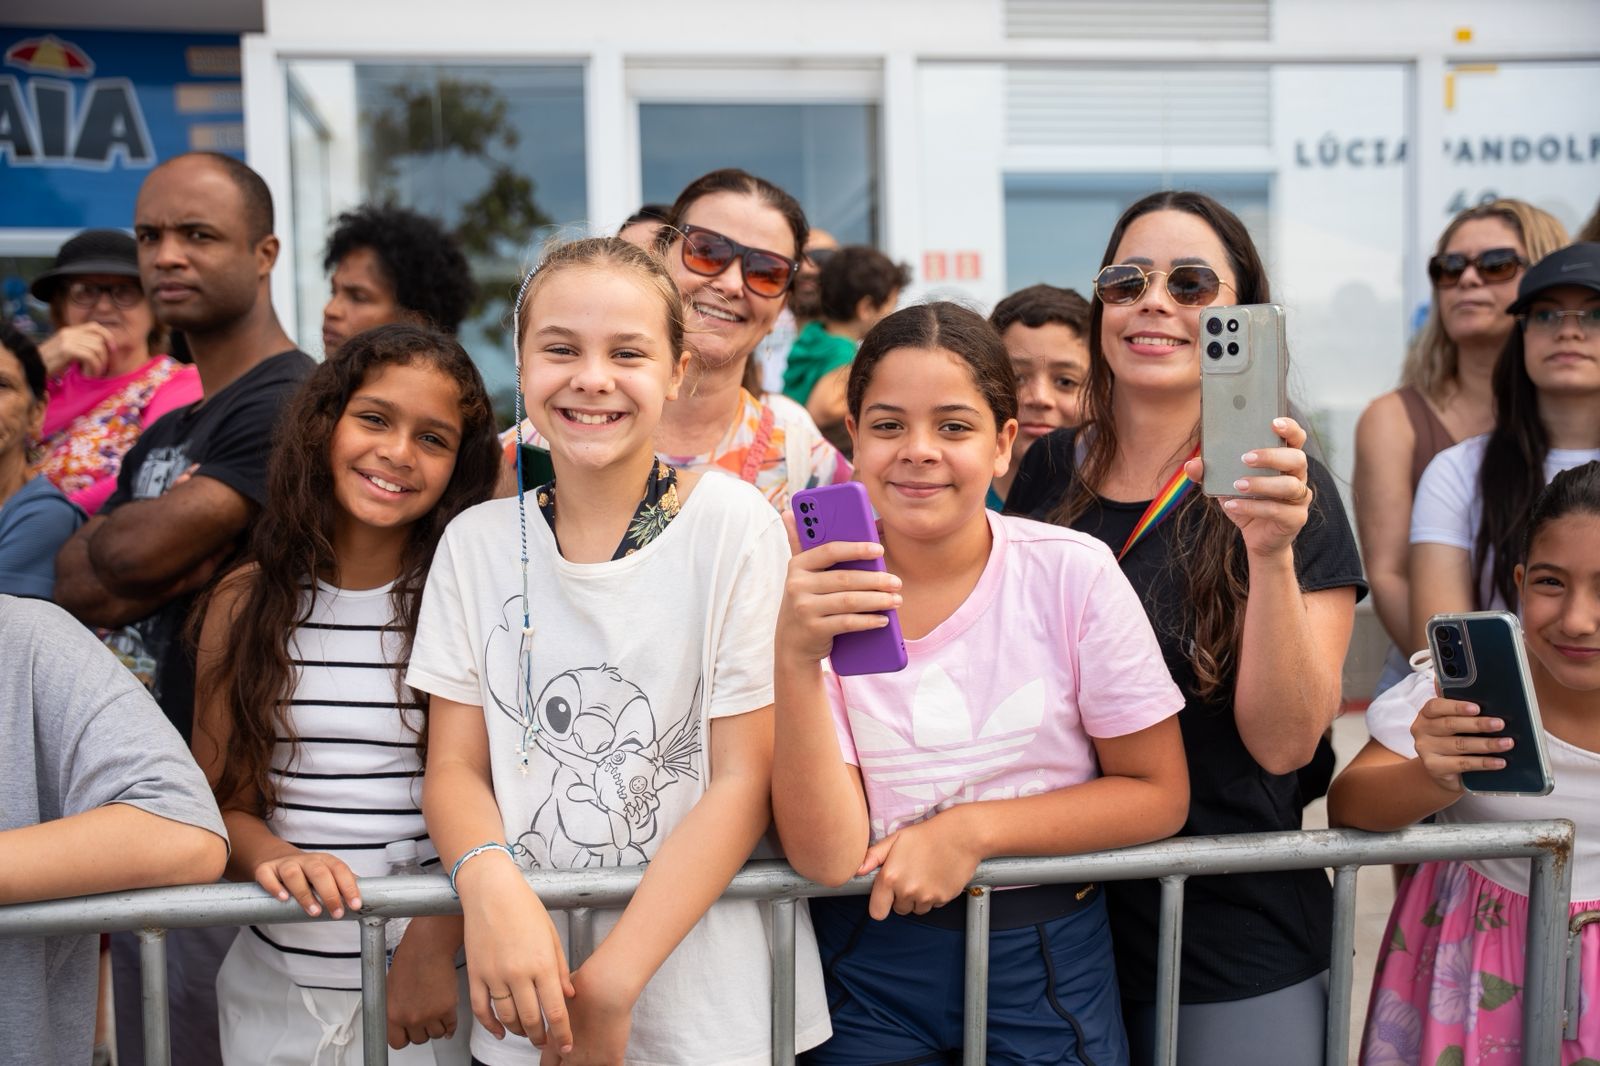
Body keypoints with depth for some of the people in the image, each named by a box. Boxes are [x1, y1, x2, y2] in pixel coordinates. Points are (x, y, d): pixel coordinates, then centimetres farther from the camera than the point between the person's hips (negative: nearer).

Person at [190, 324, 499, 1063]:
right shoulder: (245, 603, 0)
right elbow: (217, 801, 3)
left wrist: (433, 944, -20)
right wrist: (272, 858, -17)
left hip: (439, 985, -2)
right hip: (275, 985, 3)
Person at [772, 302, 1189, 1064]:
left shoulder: (1073, 574, -11)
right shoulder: (816, 597, -10)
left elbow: (1158, 795, -6)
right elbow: (827, 857, -18)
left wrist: (971, 830, -16)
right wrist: (796, 659, -30)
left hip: (1047, 969, 0)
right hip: (868, 971, 0)